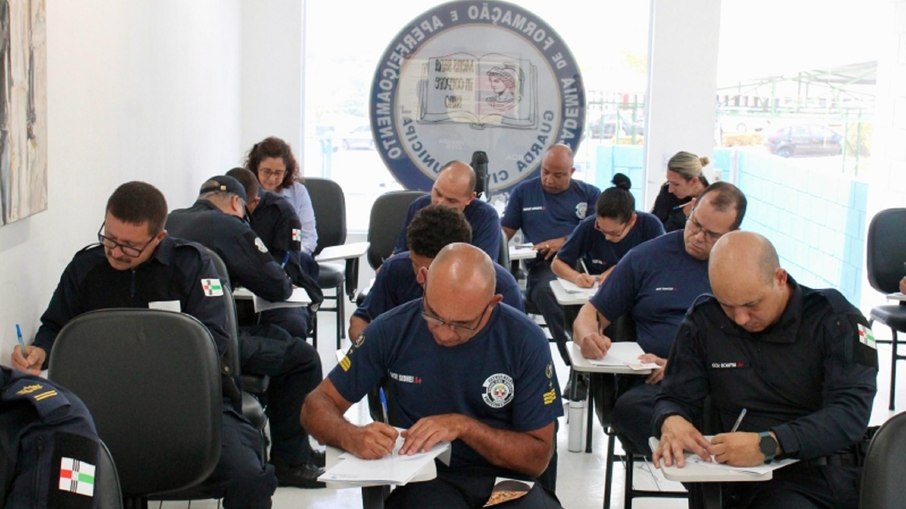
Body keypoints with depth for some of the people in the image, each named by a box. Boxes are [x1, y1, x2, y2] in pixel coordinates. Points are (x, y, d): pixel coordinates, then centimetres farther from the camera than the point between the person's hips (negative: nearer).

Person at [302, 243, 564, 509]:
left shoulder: (525, 340, -9)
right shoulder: (391, 329, -6)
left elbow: (538, 456, -4)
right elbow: (317, 405, 2)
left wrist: (464, 426, -18)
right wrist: (352, 437, -19)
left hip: (506, 478, 1)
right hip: (424, 478, -1)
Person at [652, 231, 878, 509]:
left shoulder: (835, 319, -2)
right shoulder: (703, 320, 7)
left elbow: (851, 413, -14)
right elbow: (675, 398, 13)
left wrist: (768, 444, -29)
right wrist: (671, 422, -14)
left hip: (828, 472, -1)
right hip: (750, 478, 2)